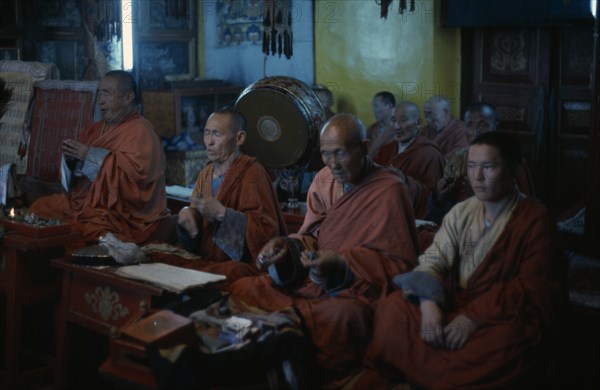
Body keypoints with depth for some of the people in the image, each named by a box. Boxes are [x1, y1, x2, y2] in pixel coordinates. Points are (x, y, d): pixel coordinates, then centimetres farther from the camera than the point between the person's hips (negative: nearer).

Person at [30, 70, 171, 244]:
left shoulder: (140, 131, -9)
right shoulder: (96, 129, 15)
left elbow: (137, 171, -24)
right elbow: (74, 174, 17)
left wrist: (92, 155, -22)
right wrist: (71, 159, -8)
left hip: (124, 213, -8)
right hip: (85, 200, 8)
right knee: (39, 209, -2)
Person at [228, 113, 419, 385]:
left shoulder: (389, 190, -13)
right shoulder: (323, 179, 8)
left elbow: (401, 263, -14)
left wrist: (342, 261, -23)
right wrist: (285, 244, -8)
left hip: (357, 292, -7)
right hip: (311, 282, 7)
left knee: (337, 319, -41)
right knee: (240, 291, -5)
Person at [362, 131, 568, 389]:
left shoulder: (535, 220, -10)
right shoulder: (462, 212, 7)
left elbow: (532, 289, -15)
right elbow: (433, 259, 1)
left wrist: (474, 318, -24)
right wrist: (429, 303, -21)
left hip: (505, 315, -4)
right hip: (455, 304, 5)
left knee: (507, 340, -39)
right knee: (394, 307, -19)